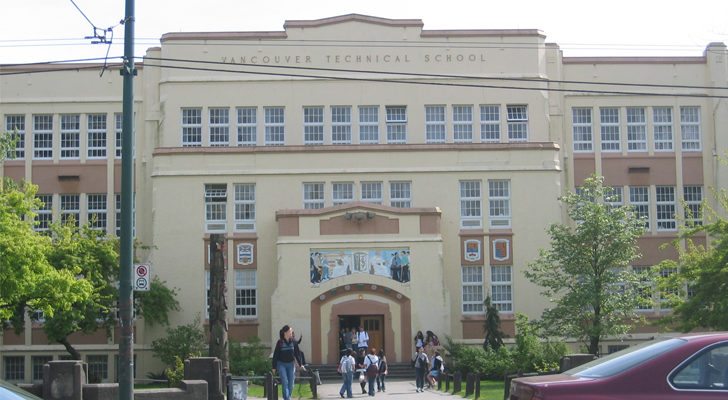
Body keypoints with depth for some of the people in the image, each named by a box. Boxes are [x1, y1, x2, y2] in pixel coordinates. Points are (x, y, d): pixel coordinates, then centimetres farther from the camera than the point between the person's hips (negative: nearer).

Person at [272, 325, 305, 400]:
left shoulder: (293, 342, 1)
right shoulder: (279, 342, -8)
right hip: (281, 364, -3)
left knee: (291, 383, 2)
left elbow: (297, 354, 10)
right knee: (285, 381, -15)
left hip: (291, 364, 3)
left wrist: (300, 365, 3)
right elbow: (275, 355, -3)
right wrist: (274, 367, -4)